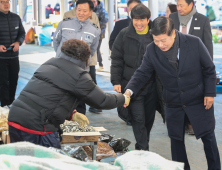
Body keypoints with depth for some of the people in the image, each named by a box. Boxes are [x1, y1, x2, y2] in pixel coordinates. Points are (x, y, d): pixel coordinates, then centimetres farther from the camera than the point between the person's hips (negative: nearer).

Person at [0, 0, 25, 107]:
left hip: (14, 56, 5)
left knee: (14, 80, 13)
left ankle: (11, 102, 29)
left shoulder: (16, 18, 6)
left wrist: (18, 42, -6)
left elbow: (22, 33, 14)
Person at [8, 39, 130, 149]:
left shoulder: (49, 64, 18)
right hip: (36, 126, -8)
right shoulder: (79, 76, -6)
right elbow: (103, 101, 0)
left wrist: (72, 115, 23)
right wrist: (123, 99, 19)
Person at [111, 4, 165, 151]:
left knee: (149, 119, 11)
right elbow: (116, 59, 3)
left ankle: (143, 147, 28)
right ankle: (143, 150, -3)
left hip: (152, 85, 2)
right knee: (138, 119, -8)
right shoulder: (124, 35, 0)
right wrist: (116, 82, -4)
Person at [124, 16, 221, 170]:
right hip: (173, 104, 2)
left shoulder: (194, 43, -17)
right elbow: (142, 73, -7)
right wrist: (130, 91, -24)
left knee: (208, 137, 8)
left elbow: (209, 69, -6)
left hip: (199, 100, -2)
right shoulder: (152, 50, -12)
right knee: (176, 140, 11)